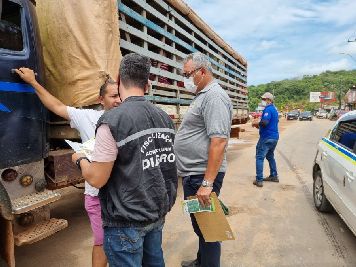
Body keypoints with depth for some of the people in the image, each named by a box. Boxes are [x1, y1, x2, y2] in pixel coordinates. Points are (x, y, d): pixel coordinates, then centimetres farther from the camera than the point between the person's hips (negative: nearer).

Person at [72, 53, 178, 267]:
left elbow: (96, 179, -16)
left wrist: (80, 159, 2)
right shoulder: (165, 118, -1)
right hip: (158, 212, 6)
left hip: (127, 220, -6)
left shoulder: (113, 120, -21)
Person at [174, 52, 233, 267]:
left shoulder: (214, 96, -17)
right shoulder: (203, 95, 16)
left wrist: (207, 183, -27)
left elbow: (219, 141, -26)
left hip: (202, 176, -10)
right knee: (198, 224, 23)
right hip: (193, 174, 10)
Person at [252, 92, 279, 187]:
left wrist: (256, 123, -11)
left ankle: (259, 180, -6)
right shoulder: (274, 109, 16)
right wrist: (259, 125, 15)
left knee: (260, 157, -6)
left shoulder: (268, 109, -15)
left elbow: (264, 122, -29)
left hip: (267, 137, -10)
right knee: (270, 156, 22)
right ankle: (274, 176, 31)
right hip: (274, 137, 10)